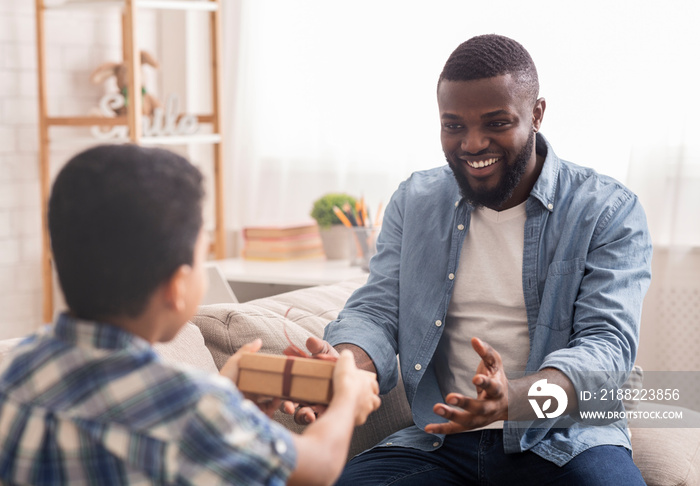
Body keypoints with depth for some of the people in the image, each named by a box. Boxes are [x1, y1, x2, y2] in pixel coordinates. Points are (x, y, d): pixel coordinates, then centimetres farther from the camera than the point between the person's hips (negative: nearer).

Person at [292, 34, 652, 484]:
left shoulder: (609, 211, -3)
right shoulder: (414, 201, 9)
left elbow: (607, 344, -14)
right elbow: (376, 311, 3)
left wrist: (512, 398, -35)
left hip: (562, 442, -1)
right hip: (438, 442, 2)